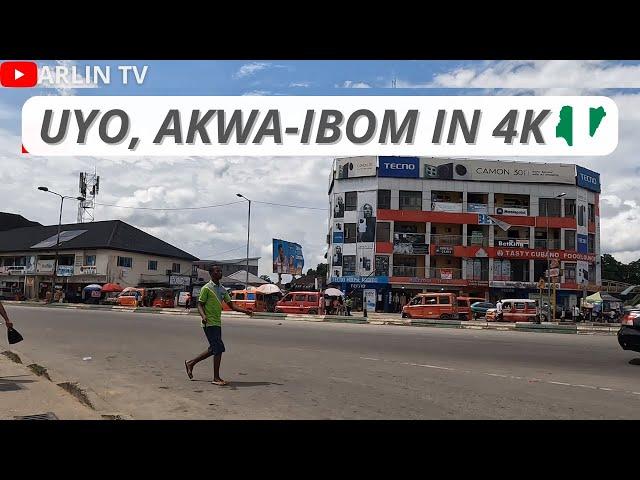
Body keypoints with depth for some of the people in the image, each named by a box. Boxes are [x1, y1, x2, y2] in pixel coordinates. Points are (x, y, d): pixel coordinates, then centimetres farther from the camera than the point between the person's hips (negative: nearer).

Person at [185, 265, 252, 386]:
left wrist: (244, 310, 2)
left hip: (217, 323, 8)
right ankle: (216, 378, -2)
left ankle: (191, 363, 30)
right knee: (219, 348, -11)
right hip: (210, 323, -8)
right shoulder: (206, 288, -7)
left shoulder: (222, 290, 15)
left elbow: (231, 305, 15)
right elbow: (200, 305, -9)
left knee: (213, 349, 14)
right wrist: (203, 316, -28)